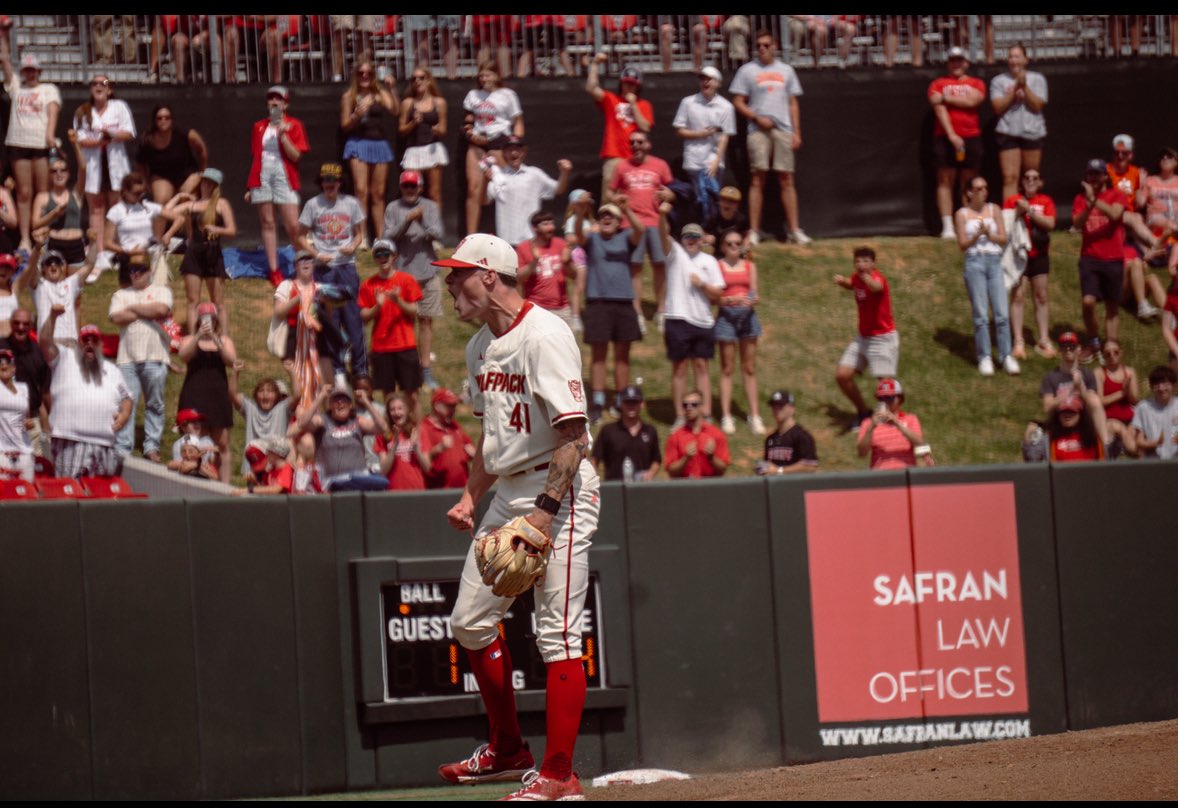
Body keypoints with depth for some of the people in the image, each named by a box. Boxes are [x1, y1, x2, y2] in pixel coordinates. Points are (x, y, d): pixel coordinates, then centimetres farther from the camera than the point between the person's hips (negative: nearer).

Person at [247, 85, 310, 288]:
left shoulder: (293, 125, 3)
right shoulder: (259, 127, 13)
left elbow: (296, 156, -6)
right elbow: (256, 156, 16)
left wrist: (282, 135, -16)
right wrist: (249, 187, 14)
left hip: (284, 178, -3)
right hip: (261, 177, 3)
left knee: (293, 226, -10)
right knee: (268, 224, 2)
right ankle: (274, 271, 4)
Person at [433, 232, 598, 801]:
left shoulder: (544, 336, -16)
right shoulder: (479, 347, 13)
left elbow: (573, 433, -21)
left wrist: (547, 510, -26)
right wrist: (470, 497, 16)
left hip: (559, 489, -10)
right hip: (508, 492, 10)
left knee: (557, 632, -10)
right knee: (470, 622, 11)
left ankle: (558, 776, -8)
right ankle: (508, 750, 26)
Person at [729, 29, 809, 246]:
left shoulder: (786, 71, 13)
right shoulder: (747, 70, 5)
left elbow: (793, 103, 14)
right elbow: (738, 102, 3)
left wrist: (796, 132, 6)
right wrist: (757, 118, -11)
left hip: (783, 130, 2)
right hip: (758, 130, -2)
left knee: (787, 179, 1)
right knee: (757, 179, -5)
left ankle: (795, 230, 3)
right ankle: (753, 232, -4)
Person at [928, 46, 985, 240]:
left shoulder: (976, 84, 11)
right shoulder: (938, 84, 8)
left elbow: (971, 101, -9)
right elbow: (939, 109, -5)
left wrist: (946, 98, -6)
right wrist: (951, 135, -16)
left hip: (971, 138, 1)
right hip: (945, 138, -1)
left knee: (968, 182, 1)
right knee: (945, 181, -5)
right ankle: (947, 226, -7)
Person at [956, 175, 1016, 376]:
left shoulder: (994, 210, 11)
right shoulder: (962, 214, 5)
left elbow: (1003, 238, 8)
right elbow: (962, 244, 2)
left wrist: (989, 234, -10)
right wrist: (978, 234, -12)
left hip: (994, 261, 2)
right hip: (975, 262, -2)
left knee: (1002, 312, -4)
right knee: (981, 314, -3)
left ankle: (1006, 356, -2)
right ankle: (984, 358, 2)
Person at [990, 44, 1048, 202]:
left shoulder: (1037, 79, 8)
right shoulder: (999, 81, 7)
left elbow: (1037, 105, -2)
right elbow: (998, 108, -3)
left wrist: (1024, 87, -11)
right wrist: (1015, 88, -7)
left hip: (1032, 133, 1)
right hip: (1008, 133, -1)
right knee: (1010, 177, -12)